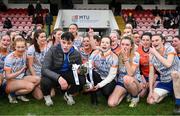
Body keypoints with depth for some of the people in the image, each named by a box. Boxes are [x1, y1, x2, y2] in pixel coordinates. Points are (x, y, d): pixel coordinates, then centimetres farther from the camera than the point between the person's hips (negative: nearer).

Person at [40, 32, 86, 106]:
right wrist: (58, 77, -45)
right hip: (53, 76, -3)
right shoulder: (52, 51, -20)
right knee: (45, 81, -36)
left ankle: (68, 95, 10)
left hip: (67, 75, 3)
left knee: (82, 79, -24)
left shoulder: (76, 54, -9)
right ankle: (47, 95, 4)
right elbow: (44, 69, -28)